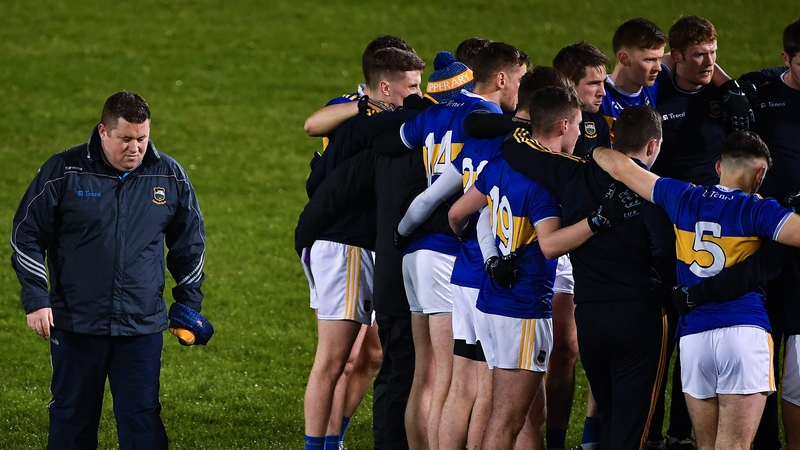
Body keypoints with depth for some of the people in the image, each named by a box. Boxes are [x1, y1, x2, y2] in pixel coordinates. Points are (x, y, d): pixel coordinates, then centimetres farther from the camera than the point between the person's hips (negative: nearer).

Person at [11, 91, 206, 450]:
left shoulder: (170, 176, 3)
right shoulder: (64, 171, -4)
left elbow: (190, 244, 16)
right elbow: (26, 236, 2)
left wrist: (188, 305, 14)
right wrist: (36, 300, -4)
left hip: (143, 326, 1)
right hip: (75, 324, -1)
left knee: (142, 420, -3)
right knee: (72, 420, 7)